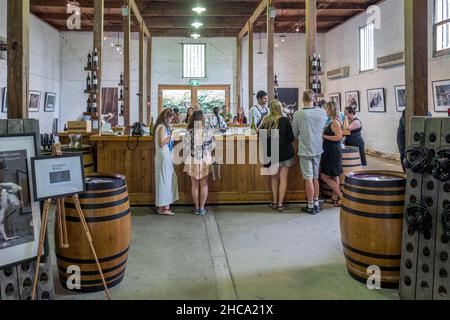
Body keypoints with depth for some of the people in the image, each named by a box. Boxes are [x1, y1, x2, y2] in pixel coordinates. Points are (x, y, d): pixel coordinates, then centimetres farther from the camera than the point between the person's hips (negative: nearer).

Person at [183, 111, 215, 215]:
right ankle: (202, 208, 11)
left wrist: (186, 162, 5)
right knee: (204, 185, 8)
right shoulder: (208, 131, -7)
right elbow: (212, 145, 1)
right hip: (205, 161, 0)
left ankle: (197, 208, 14)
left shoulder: (189, 132, -9)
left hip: (193, 162, 0)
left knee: (194, 185, 9)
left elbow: (186, 148, -6)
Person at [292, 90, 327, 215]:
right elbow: (323, 129, 10)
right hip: (318, 149, 4)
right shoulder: (322, 112, -3)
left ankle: (310, 206, 9)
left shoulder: (298, 114, -13)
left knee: (309, 178, 2)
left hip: (305, 150, -4)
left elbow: (295, 134, -2)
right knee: (315, 177, 16)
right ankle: (316, 204, 23)